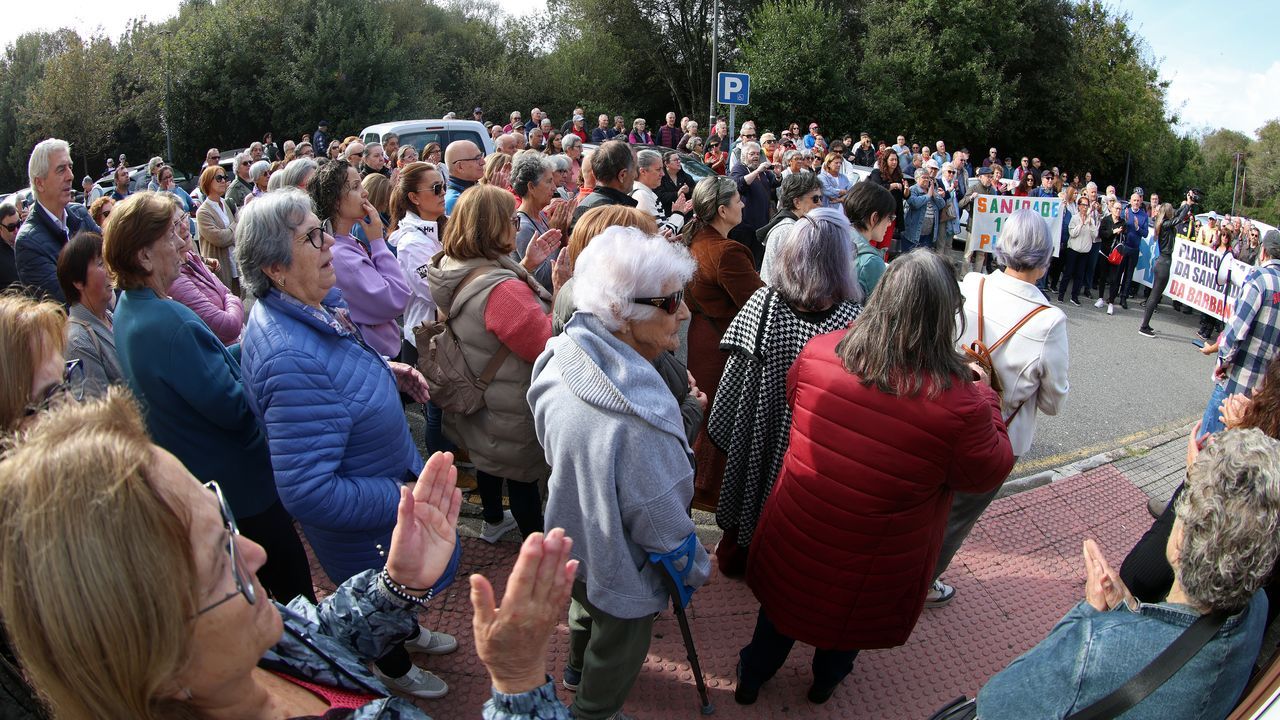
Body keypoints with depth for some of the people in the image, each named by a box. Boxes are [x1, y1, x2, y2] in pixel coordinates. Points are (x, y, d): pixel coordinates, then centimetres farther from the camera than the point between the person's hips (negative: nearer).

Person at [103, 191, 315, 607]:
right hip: (238, 483, -10)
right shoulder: (168, 324, -31)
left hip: (195, 478, 10)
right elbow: (234, 409, -26)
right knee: (292, 584, 8)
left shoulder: (129, 309, 1)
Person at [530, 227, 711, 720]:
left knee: (587, 605, 36)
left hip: (572, 538, 8)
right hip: (624, 569, -7)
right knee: (620, 649, 24)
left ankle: (578, 669, 66)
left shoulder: (563, 359, -17)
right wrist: (697, 568, -10)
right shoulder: (635, 421, -43)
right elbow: (663, 519, -28)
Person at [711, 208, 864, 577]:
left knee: (753, 483, 25)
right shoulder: (852, 319, -24)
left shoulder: (763, 302, -17)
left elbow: (735, 377, -9)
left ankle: (735, 553, 47)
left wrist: (721, 427, 4)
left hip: (758, 432, 3)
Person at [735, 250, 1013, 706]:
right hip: (872, 561, -1)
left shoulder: (820, 351, -21)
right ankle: (826, 681, 56)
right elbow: (987, 473, -12)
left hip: (796, 530, 2)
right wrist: (985, 395, -1)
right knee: (853, 611, 29)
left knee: (786, 593, 28)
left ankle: (752, 676, 50)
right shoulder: (959, 402, -31)